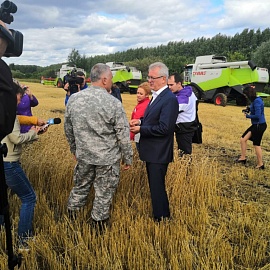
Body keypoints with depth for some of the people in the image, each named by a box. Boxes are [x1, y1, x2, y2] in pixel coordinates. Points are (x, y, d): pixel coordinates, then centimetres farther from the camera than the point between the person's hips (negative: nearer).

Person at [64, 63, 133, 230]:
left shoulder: (73, 99, -3)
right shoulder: (114, 103, -18)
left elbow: (68, 129, 8)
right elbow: (123, 135, -13)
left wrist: (74, 149, 22)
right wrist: (128, 158, -1)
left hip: (83, 155, 4)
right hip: (108, 159, -4)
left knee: (80, 187, 23)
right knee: (104, 194, 13)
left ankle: (71, 217, 38)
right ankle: (99, 226, 28)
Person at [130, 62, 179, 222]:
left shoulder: (169, 99, -19)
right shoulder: (157, 96, 11)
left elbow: (164, 128, -25)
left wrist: (141, 129, -18)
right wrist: (140, 121, 1)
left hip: (159, 153, -10)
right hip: (152, 151, 10)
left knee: (157, 188, 0)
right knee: (154, 186, 21)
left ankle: (162, 219, 16)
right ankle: (159, 213, 37)